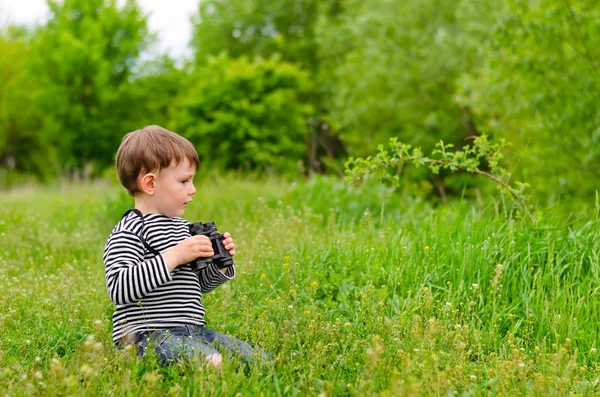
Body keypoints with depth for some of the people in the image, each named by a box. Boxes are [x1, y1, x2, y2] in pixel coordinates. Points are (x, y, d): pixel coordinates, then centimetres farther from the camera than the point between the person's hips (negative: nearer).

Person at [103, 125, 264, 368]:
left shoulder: (183, 227, 19)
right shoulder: (129, 231, -9)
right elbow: (119, 288, -25)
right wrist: (174, 256, -25)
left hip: (193, 331, 9)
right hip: (147, 336, -9)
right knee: (211, 363, -34)